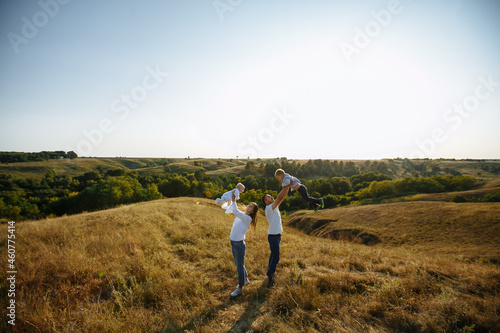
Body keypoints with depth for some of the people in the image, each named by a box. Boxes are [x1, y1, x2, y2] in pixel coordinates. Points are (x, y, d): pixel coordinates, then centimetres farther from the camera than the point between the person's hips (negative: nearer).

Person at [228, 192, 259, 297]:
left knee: (240, 265, 3)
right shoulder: (240, 214, 6)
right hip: (233, 242, 8)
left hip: (239, 243, -8)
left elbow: (236, 211, -28)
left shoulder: (248, 218, -17)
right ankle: (245, 279, 41)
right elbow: (233, 210, 16)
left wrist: (234, 201, -19)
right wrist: (232, 201, 3)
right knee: (238, 264, 21)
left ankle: (240, 288, 15)